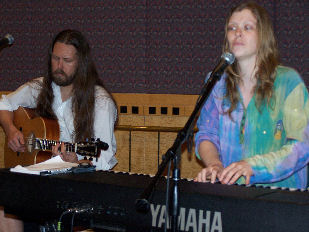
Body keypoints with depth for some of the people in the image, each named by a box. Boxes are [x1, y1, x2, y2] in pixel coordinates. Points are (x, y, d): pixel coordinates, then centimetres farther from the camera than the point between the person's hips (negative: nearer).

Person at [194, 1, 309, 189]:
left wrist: (252, 165, -21)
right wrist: (214, 164, -10)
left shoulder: (288, 81, -1)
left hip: (279, 190, -3)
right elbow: (206, 135, 12)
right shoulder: (219, 83, 12)